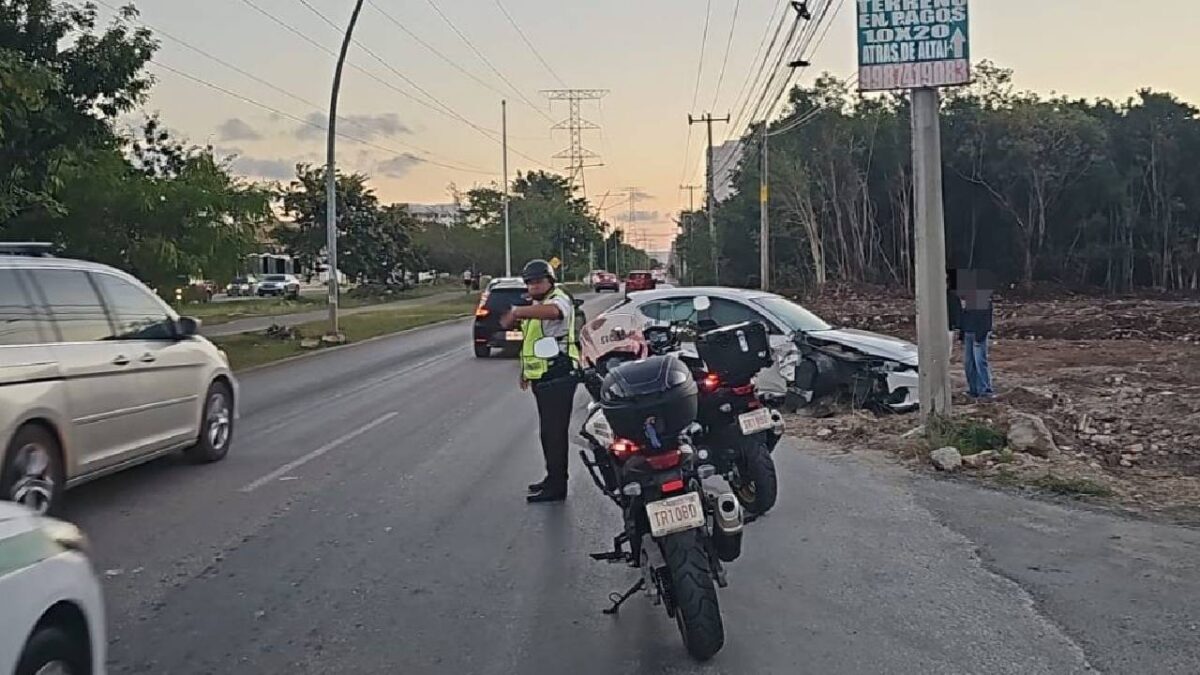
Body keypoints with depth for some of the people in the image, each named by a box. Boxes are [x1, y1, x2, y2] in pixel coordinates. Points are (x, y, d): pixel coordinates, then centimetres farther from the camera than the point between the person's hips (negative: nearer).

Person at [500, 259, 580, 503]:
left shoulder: (559, 299, -14)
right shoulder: (536, 305, 19)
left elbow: (552, 311, -41)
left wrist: (517, 312, -49)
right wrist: (526, 370, 26)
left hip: (558, 377, -10)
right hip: (542, 379, 10)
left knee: (554, 432, -8)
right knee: (549, 431, 17)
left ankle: (556, 487, -3)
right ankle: (554, 478, 29)